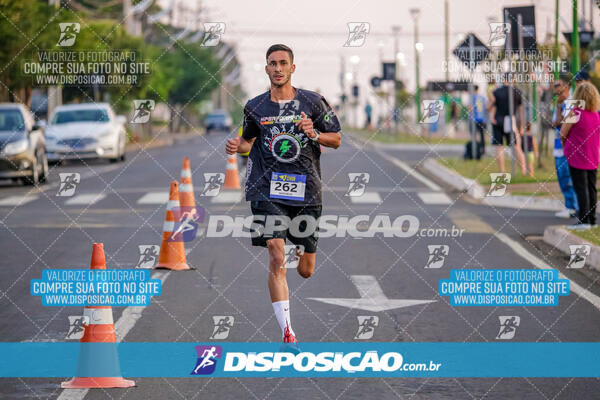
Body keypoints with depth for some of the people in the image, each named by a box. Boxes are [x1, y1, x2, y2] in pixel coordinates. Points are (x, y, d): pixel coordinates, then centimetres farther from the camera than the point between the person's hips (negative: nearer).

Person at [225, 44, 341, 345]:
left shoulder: (312, 102, 1)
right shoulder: (255, 107, 6)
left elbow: (336, 140, 7)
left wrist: (314, 134, -13)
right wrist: (237, 146, 0)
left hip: (306, 190, 0)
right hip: (268, 190, 0)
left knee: (306, 271, 9)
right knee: (277, 260, -17)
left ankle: (302, 249, 50)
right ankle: (287, 332, -15)